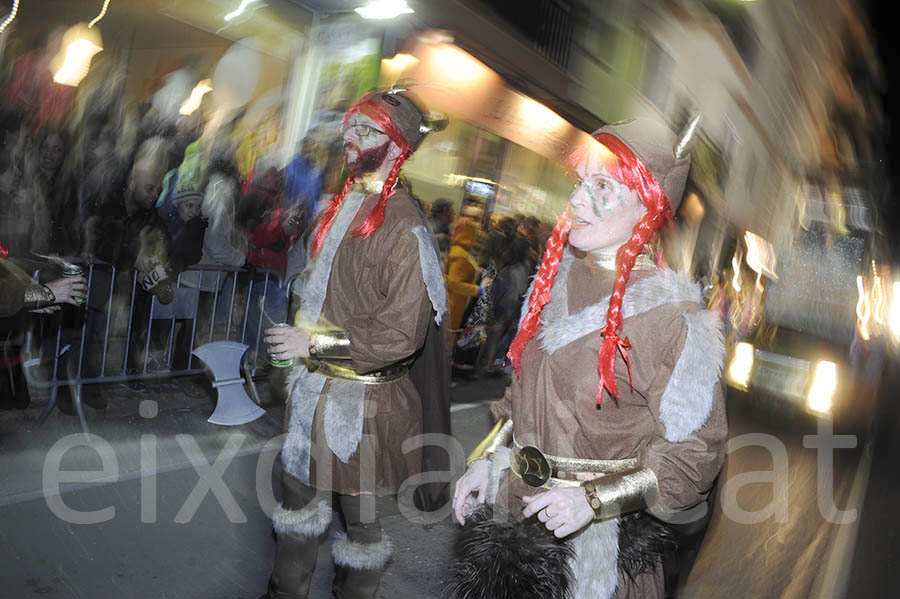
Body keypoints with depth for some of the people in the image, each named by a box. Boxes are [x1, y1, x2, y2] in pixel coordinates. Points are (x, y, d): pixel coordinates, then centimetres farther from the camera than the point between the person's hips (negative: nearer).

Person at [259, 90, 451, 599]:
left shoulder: (404, 226, -19)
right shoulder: (341, 206, 7)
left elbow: (401, 332, -23)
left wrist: (315, 343, -18)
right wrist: (297, 345, 19)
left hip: (364, 398, -8)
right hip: (314, 385, 8)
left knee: (360, 513, 10)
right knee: (299, 493, 22)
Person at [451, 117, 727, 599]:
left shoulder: (673, 318, -19)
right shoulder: (556, 278, -1)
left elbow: (696, 450, -14)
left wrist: (594, 499, -22)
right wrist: (487, 458, 3)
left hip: (598, 537, -5)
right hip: (516, 504, 6)